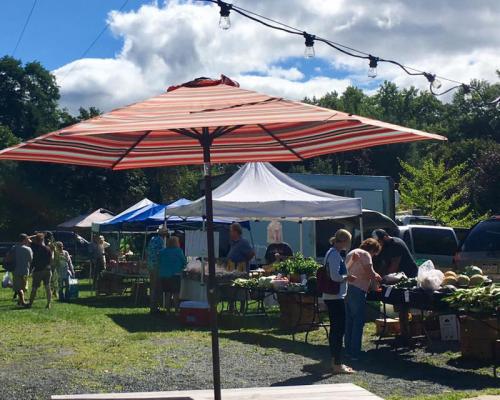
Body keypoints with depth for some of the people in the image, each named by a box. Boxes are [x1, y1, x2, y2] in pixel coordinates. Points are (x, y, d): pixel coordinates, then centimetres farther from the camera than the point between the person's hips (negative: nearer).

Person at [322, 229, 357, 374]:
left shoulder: (332, 253, 14)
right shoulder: (335, 254, -17)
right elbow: (335, 276, -24)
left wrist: (346, 276, 12)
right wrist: (348, 277, -9)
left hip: (331, 297, 11)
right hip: (336, 297, -11)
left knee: (335, 329, 16)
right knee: (339, 330, -6)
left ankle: (335, 361, 24)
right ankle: (338, 364, -4)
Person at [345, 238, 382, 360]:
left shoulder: (352, 253, 22)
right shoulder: (365, 254, -6)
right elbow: (370, 273, -14)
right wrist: (377, 277, 7)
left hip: (347, 288, 9)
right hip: (357, 290, -9)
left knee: (349, 321, 15)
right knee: (358, 322, -4)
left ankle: (348, 350, 21)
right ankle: (355, 353, -4)